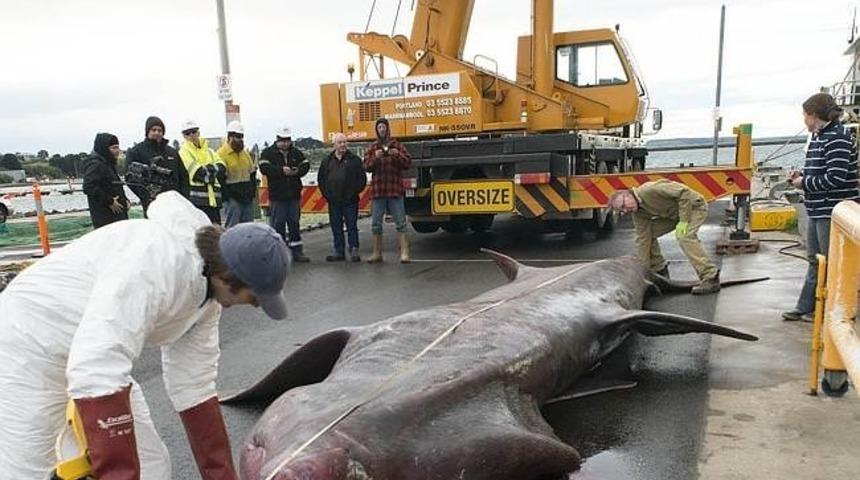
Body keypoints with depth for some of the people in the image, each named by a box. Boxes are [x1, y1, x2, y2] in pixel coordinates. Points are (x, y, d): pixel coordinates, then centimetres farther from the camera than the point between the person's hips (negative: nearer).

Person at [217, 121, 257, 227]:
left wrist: (252, 190, 9)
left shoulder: (245, 153, 15)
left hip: (247, 198, 7)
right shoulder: (221, 154, -9)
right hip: (233, 198, -7)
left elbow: (252, 173, 21)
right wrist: (228, 196, -16)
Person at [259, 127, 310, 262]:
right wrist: (281, 170, -27)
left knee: (294, 223, 10)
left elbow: (306, 165, 5)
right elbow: (264, 168, -16)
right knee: (278, 225, 0)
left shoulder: (296, 152, 11)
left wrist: (298, 171, -16)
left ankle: (297, 252, 17)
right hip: (277, 196, -4)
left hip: (294, 195, 4)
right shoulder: (268, 153, -2)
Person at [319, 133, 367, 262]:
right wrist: (326, 194, 4)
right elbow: (321, 179, 15)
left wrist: (354, 192, -9)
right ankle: (338, 252, 15)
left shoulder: (354, 159, 2)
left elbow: (362, 178, -1)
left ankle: (354, 251, 4)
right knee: (336, 227, 8)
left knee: (352, 226, -1)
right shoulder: (327, 161, 12)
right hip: (333, 201, 4)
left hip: (350, 201, -3)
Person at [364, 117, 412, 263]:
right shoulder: (372, 148, 10)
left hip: (395, 189, -2)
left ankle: (405, 253, -2)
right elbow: (367, 166, 0)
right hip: (378, 190, 2)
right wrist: (375, 157, -18)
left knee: (401, 222, -3)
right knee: (376, 223, 6)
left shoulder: (397, 146, 7)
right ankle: (377, 253, 16)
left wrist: (398, 155, -18)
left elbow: (408, 162, 1)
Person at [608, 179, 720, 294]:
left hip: (693, 205, -8)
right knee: (648, 234, 0)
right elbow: (643, 240, -6)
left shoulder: (650, 190, -32)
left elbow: (684, 192, -31)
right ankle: (660, 271, 16)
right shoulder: (638, 213, -8)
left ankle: (711, 279, -26)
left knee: (684, 236, -30)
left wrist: (683, 221, -30)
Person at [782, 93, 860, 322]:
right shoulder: (819, 137, 12)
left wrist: (805, 182, -12)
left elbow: (836, 177, -23)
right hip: (818, 210, 10)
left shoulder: (838, 138, -17)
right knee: (815, 260, 16)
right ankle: (805, 308, 26)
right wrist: (801, 176, 5)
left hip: (833, 211, -10)